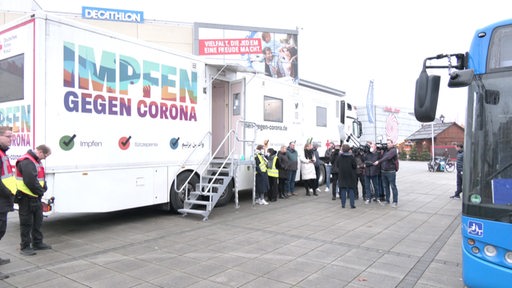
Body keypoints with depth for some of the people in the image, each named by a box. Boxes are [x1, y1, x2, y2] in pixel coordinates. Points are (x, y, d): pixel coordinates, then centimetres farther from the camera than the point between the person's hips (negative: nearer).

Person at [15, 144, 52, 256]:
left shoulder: (36, 161, 13)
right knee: (26, 223, 0)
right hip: (26, 198, -10)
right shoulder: (26, 162, -20)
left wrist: (43, 189, 1)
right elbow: (31, 181, -27)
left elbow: (41, 178, 17)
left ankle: (37, 243, 29)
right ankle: (25, 246, 11)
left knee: (38, 221, 17)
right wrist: (41, 191, -14)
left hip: (36, 197, 10)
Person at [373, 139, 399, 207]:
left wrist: (378, 161, -29)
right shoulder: (386, 150, 16)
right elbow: (382, 158, 14)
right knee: (385, 186, 12)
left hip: (391, 171, -7)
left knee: (393, 187, -1)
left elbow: (387, 157, -23)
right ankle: (387, 200, 22)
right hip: (383, 171, 7)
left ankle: (395, 202, 4)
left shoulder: (393, 150, -8)